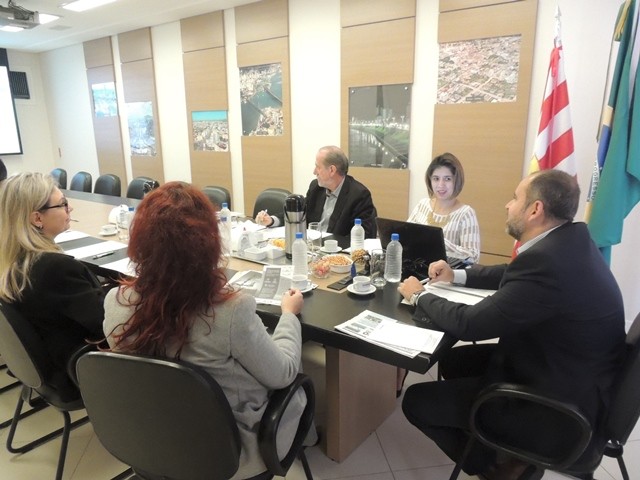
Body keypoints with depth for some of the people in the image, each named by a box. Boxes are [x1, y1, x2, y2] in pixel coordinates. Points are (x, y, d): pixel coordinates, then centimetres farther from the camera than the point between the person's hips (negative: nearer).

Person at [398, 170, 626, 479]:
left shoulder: (547, 260, -31)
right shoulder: (569, 240, -2)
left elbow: (469, 324, -26)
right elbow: (514, 276, 17)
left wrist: (420, 296, -9)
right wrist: (457, 276, 10)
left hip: (560, 411, -9)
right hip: (571, 379, 10)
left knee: (416, 401, -4)